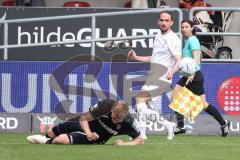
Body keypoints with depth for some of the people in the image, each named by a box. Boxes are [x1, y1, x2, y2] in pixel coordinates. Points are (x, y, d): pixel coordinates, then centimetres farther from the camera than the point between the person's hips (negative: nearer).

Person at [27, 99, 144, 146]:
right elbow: (84, 118, -16)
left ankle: (48, 143, 8)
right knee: (50, 132, 12)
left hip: (95, 138, -2)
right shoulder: (106, 105, -28)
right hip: (85, 125, 2)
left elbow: (140, 140, -16)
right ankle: (45, 138, 51)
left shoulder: (127, 122, -27)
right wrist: (89, 132, -33)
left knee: (62, 140, -27)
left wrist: (125, 144, -33)